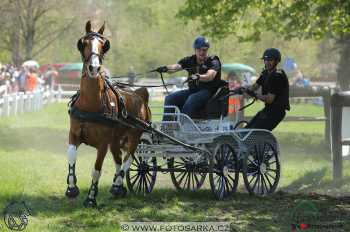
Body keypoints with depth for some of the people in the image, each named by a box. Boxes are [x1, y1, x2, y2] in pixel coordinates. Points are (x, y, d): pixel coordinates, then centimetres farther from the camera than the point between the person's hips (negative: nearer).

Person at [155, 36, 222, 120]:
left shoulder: (213, 61, -5)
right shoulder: (189, 60, 9)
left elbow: (210, 76, -24)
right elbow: (176, 66, -8)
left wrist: (198, 77, -46)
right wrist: (166, 68, -31)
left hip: (208, 90, -6)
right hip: (193, 90, 6)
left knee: (191, 100, -35)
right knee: (170, 98, -11)